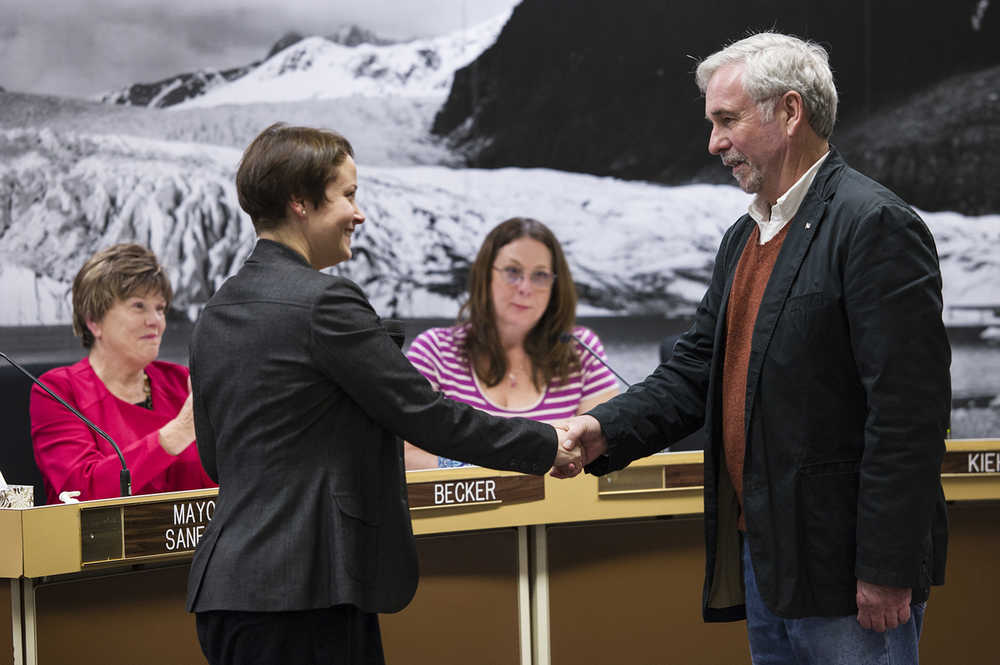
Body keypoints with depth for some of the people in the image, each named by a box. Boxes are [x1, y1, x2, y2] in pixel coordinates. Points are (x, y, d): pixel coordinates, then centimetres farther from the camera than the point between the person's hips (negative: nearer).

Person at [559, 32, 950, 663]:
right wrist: (607, 430, -2)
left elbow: (908, 413, -18)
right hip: (760, 558, 9)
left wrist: (887, 571, -20)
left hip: (842, 568, -9)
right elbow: (697, 369, 16)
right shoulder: (745, 238, 16)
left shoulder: (876, 225, -14)